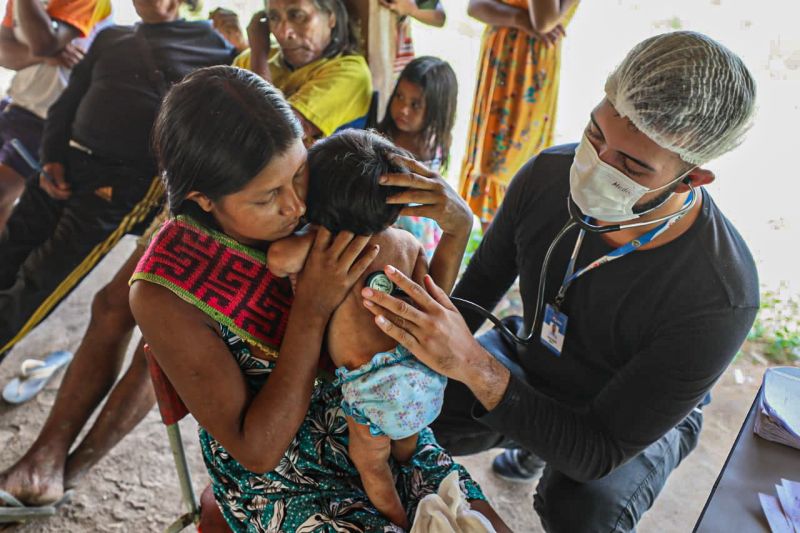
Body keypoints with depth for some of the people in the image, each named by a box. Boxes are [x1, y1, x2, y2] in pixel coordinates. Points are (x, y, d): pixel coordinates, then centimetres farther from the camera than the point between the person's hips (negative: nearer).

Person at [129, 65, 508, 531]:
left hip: (378, 426, 4)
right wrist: (312, 309, -31)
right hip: (279, 480, -3)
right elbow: (257, 451, -22)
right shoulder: (164, 295, -24)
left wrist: (458, 227, -23)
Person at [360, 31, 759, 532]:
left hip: (640, 413, -4)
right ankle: (539, 444, 18)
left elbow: (600, 451, -34)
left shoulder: (718, 299, -37)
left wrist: (472, 364, -47)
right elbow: (482, 284, -7)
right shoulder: (548, 173, -24)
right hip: (533, 354, 5)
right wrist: (437, 343, -25)